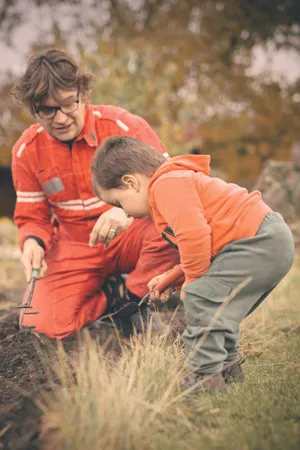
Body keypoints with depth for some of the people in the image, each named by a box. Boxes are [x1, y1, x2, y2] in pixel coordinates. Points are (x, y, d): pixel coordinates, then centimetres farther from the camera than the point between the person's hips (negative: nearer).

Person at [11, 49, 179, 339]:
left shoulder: (123, 125, -14)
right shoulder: (26, 151, -4)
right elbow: (33, 217, 5)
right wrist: (32, 242, -20)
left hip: (131, 234, -2)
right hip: (75, 248, 2)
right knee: (42, 324, -20)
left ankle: (136, 300, -8)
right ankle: (106, 299, 11)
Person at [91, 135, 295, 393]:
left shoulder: (167, 185, -14)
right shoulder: (177, 181, 23)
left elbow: (194, 236, -25)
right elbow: (197, 245, 29)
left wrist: (192, 280, -9)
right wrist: (170, 278, 21)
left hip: (258, 242, -11)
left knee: (200, 297, -15)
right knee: (219, 305, 21)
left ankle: (205, 375, -9)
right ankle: (227, 364, 34)